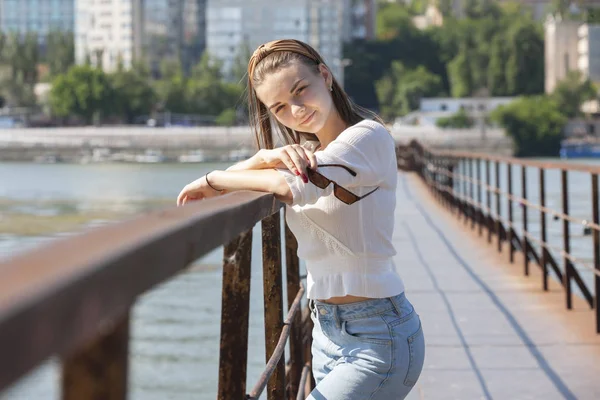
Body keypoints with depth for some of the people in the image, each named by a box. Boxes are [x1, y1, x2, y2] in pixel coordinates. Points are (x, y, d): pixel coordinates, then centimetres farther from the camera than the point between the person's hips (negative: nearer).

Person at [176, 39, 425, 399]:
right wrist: (267, 157, -17)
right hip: (327, 331, 8)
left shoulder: (369, 136, -11)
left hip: (378, 336, -8)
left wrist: (212, 180, -13)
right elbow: (231, 179, 5)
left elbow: (297, 185, -26)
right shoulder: (307, 151, 14)